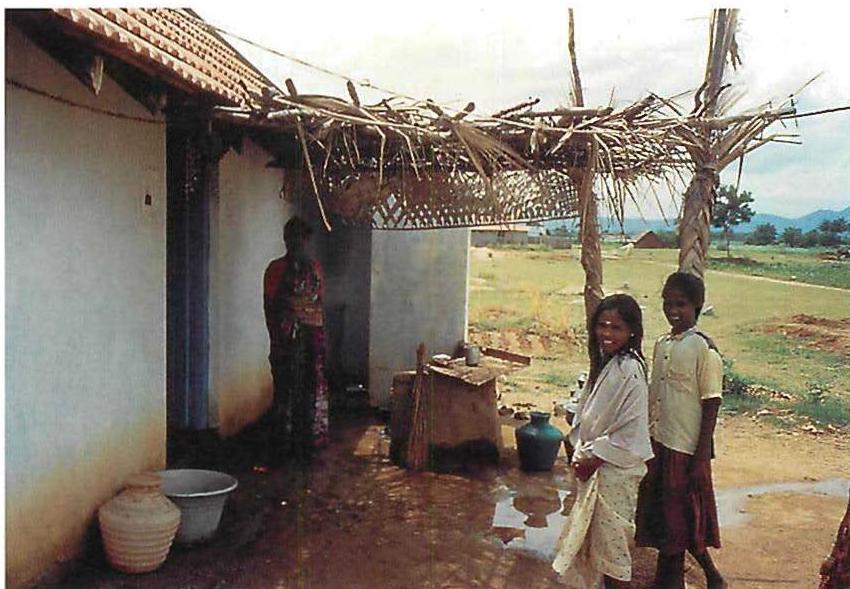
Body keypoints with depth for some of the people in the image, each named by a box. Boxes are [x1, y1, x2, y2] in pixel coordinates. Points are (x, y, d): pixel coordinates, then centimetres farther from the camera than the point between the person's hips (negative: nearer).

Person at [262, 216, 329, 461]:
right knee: (287, 388, -3)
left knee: (312, 388, 8)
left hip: (313, 335, 5)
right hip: (287, 337, -5)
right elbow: (268, 306, -6)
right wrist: (275, 339, -12)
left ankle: (308, 439, 19)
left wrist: (321, 335, 10)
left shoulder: (314, 267, 11)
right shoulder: (276, 268, -4)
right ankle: (282, 445, 6)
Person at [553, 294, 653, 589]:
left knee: (611, 534, 5)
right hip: (594, 465, 8)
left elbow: (631, 429, -21)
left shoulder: (629, 370, -21)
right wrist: (580, 454, 3)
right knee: (592, 532, 19)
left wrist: (595, 459, -16)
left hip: (616, 469, -8)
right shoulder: (602, 363, 6)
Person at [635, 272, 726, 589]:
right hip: (658, 443, 7)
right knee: (660, 514, 15)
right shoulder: (662, 344, 6)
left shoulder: (704, 349, -15)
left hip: (686, 448, -6)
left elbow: (711, 405, -14)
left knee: (685, 516, 5)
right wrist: (647, 442, 14)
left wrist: (701, 457, -15)